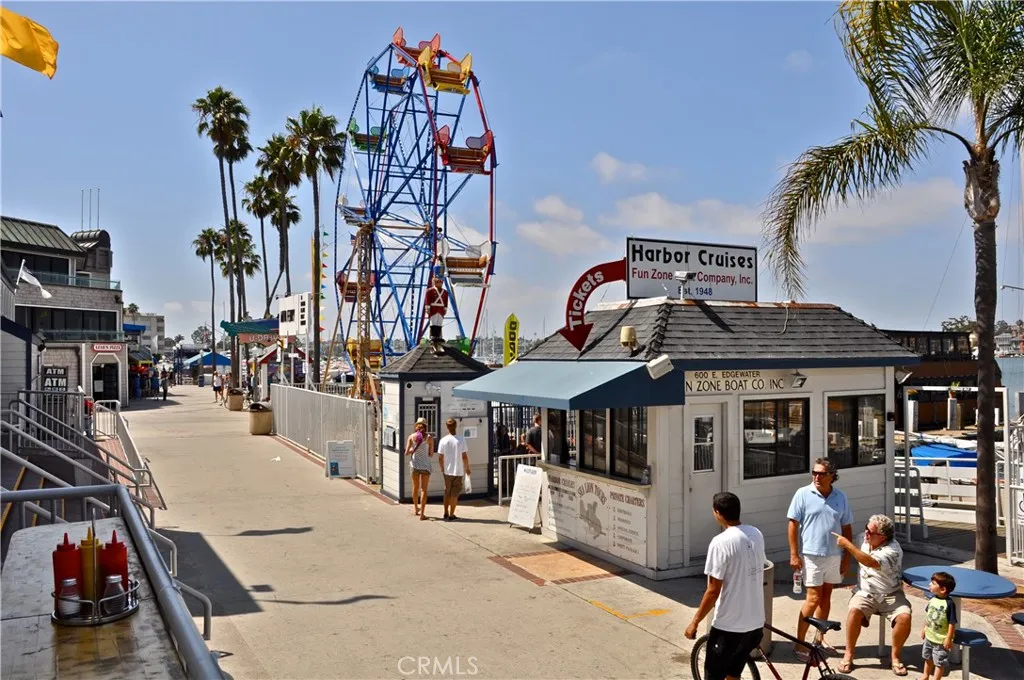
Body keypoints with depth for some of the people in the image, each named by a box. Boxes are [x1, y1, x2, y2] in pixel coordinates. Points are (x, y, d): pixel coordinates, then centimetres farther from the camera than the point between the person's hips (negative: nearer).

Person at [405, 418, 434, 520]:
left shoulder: (411, 436, -3)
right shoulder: (429, 437, -6)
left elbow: (406, 453, -3)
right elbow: (431, 454, -3)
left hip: (415, 465, 2)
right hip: (425, 465, -2)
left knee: (415, 487, 20)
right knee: (423, 490, 3)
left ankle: (416, 508, 38)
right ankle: (422, 513, -1)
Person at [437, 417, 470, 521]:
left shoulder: (443, 440, -7)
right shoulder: (461, 440, -11)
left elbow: (440, 457, -4)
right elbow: (464, 456, -10)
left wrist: (442, 468, 12)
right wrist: (467, 468, 5)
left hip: (447, 471, 2)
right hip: (458, 471, -2)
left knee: (447, 492, 17)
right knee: (454, 494, 6)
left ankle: (446, 514, 23)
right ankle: (451, 515, 8)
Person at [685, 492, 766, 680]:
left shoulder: (721, 542, -21)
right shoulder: (756, 535, 2)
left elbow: (713, 591, -19)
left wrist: (695, 622, -8)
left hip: (728, 625, -7)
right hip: (755, 623, 7)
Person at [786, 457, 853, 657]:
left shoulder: (840, 497, 2)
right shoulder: (803, 494, -8)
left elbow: (847, 528, 8)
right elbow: (793, 524, -7)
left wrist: (847, 557, 6)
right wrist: (794, 554, -10)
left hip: (834, 556, 4)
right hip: (811, 555, -4)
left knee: (826, 597, 15)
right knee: (813, 599, -6)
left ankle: (820, 637, 31)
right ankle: (800, 644, 1)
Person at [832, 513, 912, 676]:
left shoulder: (893, 550, -20)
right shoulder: (865, 542, 1)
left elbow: (871, 562, -36)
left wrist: (847, 544, -34)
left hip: (890, 595, -3)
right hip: (866, 593, 3)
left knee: (904, 617, -30)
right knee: (854, 611, -28)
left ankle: (895, 656, -6)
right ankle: (848, 654, -14)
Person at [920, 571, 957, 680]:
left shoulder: (949, 604, -26)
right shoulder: (933, 599, -6)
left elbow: (952, 622, -22)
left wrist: (949, 638, -20)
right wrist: (924, 628, 14)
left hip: (941, 640, -8)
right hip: (929, 636, 8)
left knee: (940, 662, 8)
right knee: (928, 657, 26)